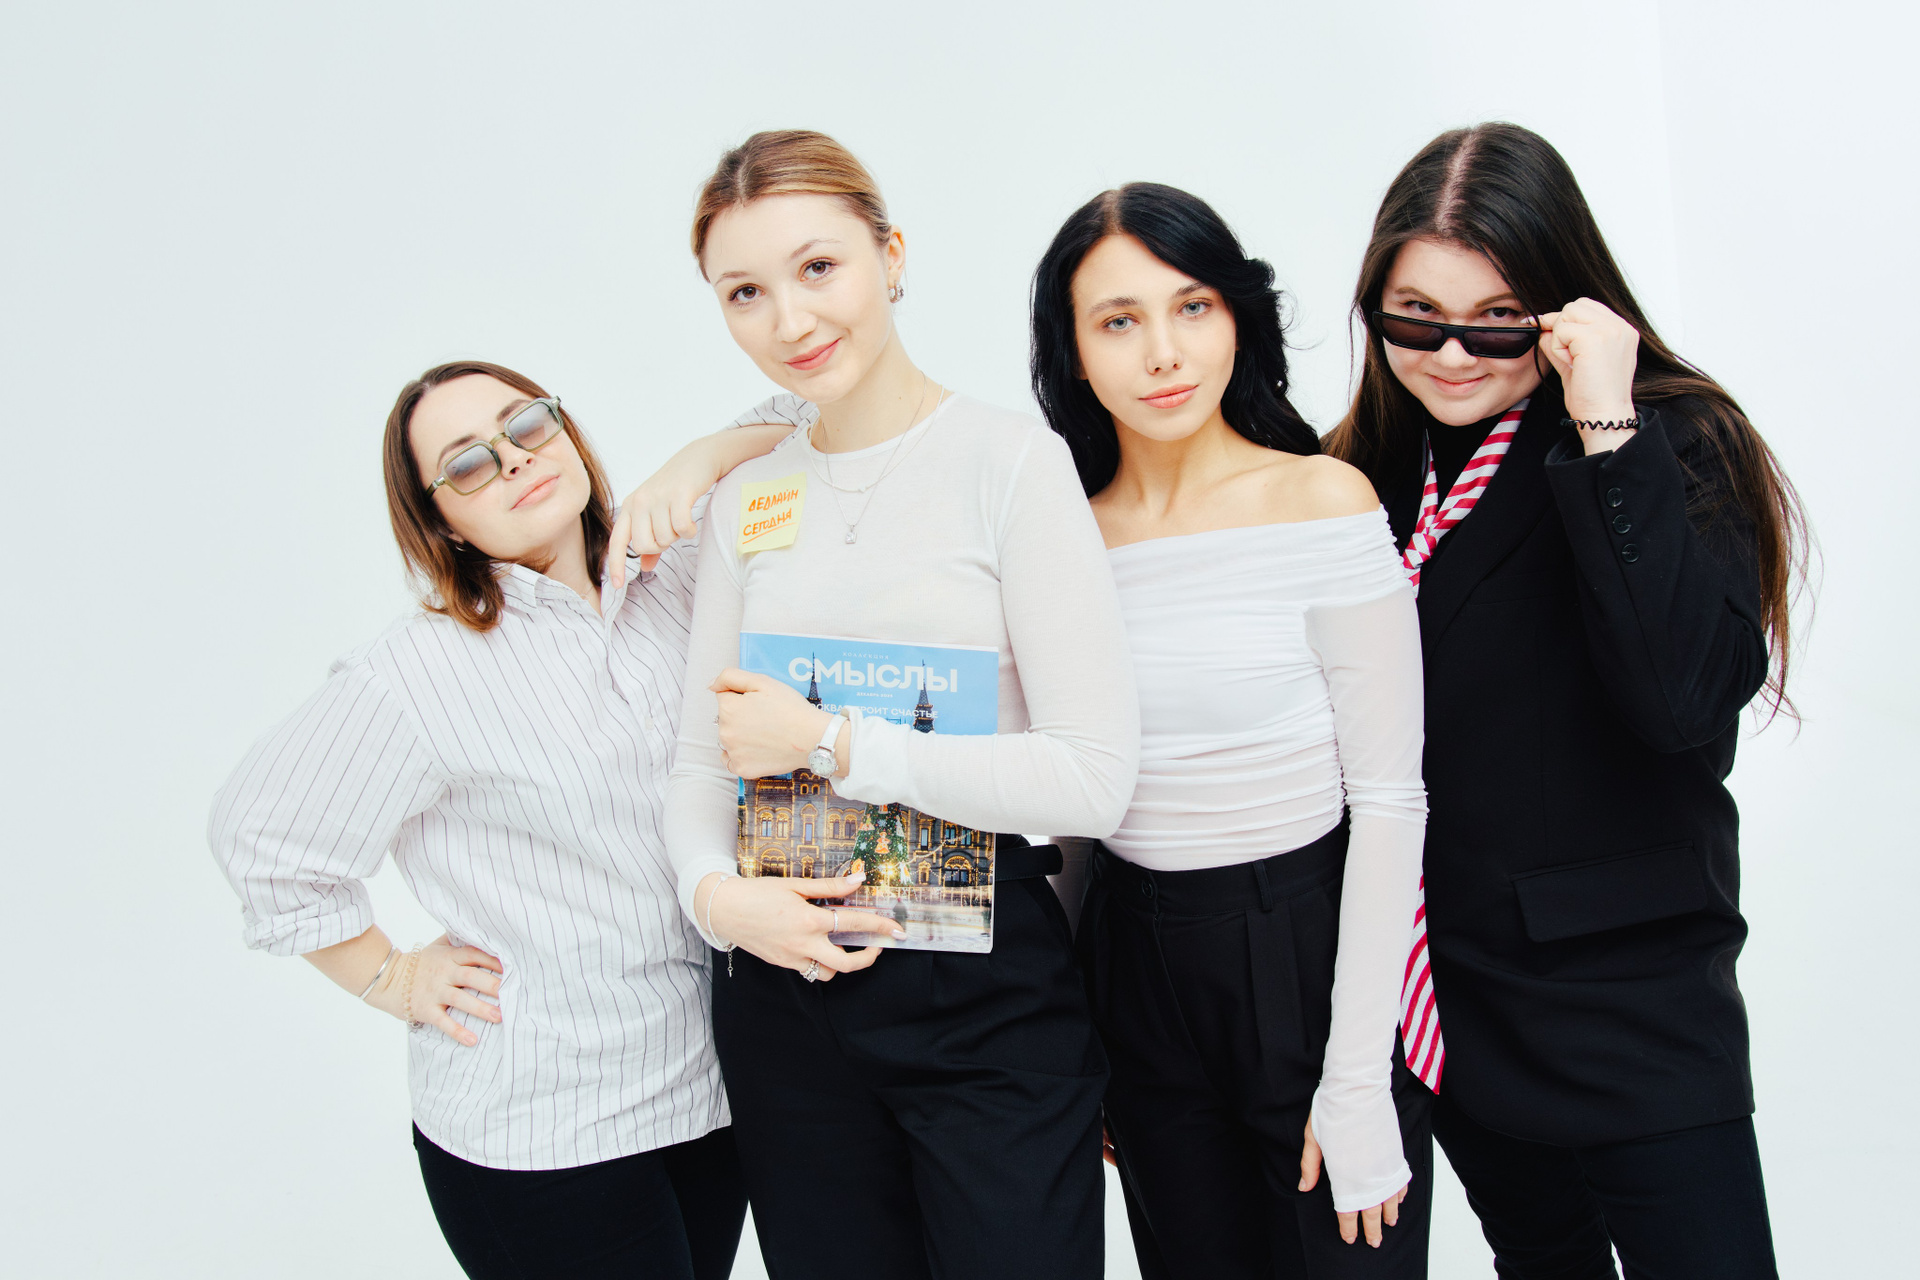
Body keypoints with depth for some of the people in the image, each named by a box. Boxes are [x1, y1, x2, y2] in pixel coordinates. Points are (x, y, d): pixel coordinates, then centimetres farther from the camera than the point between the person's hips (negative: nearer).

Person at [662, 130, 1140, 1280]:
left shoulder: (1011, 463, -10)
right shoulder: (746, 499, 7)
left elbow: (1094, 779, -17)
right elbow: (700, 757, 11)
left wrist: (830, 744, -15)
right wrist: (714, 890, -10)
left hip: (988, 983, -4)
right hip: (786, 984, 5)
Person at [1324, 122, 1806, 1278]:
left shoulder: (1675, 443, -11)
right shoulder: (1365, 476, 3)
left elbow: (1688, 701, -26)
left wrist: (1609, 436, -26)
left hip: (1632, 1003, -5)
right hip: (1439, 997, 5)